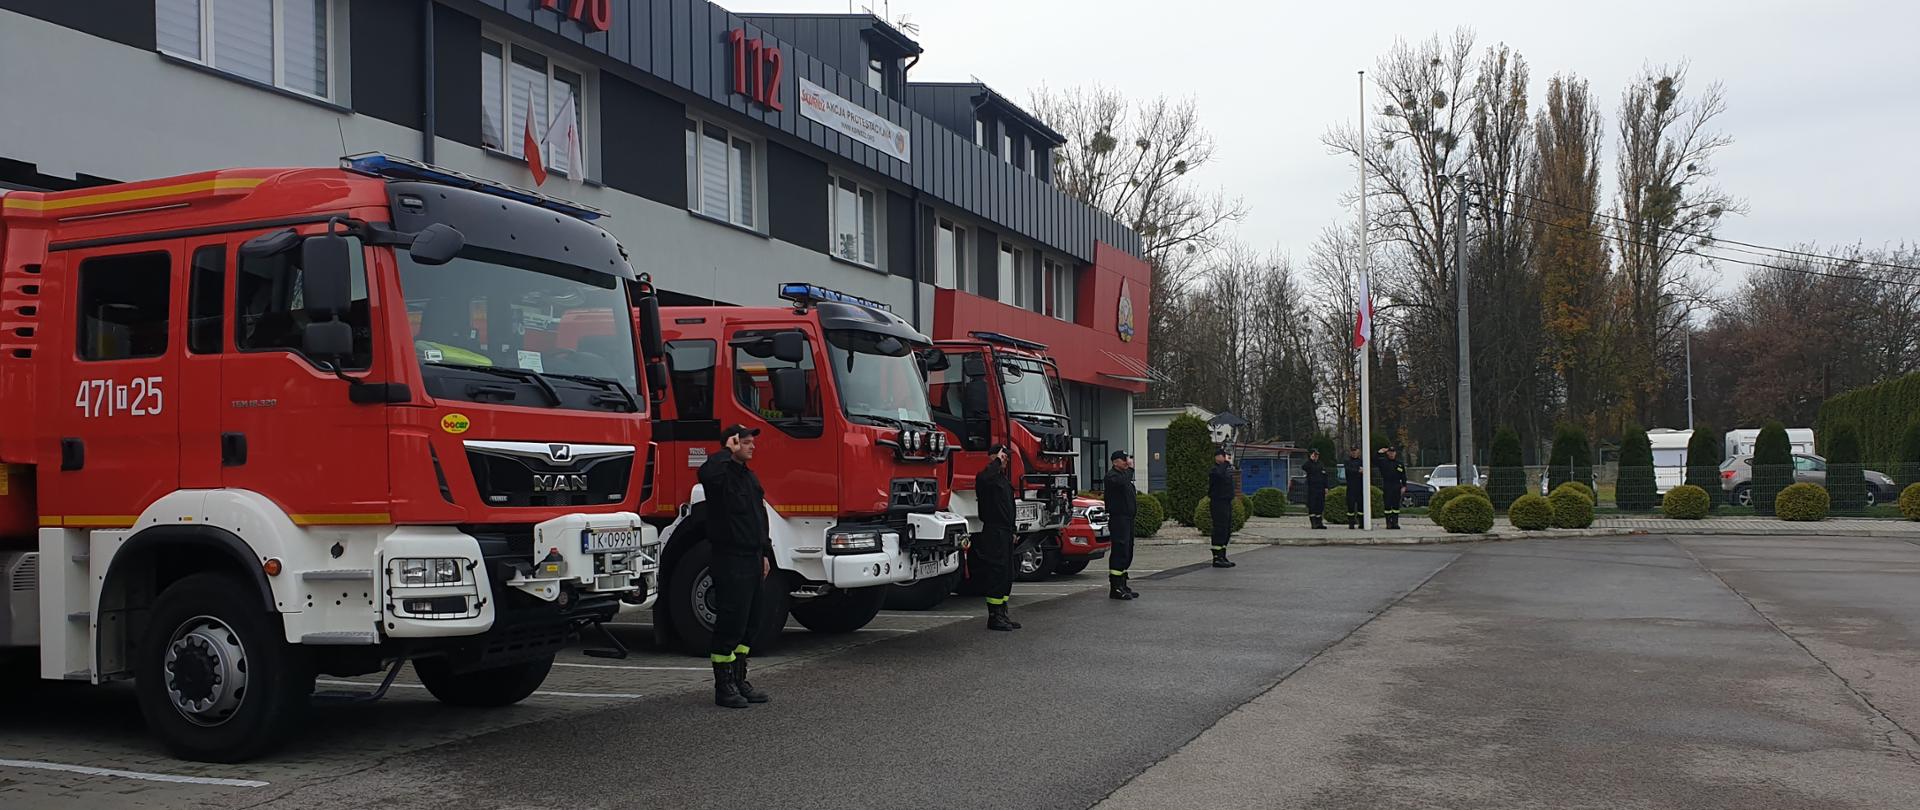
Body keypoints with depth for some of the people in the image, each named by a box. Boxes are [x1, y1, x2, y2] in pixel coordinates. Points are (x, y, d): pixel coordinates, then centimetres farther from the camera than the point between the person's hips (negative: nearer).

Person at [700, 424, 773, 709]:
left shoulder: (749, 476, 17)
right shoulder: (722, 474, -11)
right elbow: (707, 473, -38)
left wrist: (766, 553, 20)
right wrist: (728, 451, -23)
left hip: (753, 560, 9)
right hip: (730, 560, -9)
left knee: (749, 623, 13)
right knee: (730, 623, -5)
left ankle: (739, 681, 23)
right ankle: (724, 688, 2)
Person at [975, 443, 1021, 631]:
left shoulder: (1005, 478, 19)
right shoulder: (986, 476, -10)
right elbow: (985, 479, -39)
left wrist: (1012, 530, 22)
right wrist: (997, 462, -26)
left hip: (1005, 532, 10)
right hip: (993, 532, -9)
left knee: (1007, 574, 12)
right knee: (997, 572, -8)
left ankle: (1003, 613, 19)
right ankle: (994, 617, -4)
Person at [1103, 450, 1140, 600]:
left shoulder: (1124, 474, 21)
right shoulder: (1112, 475, -9)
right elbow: (1122, 482, -29)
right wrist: (1130, 468, -18)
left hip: (1128, 518, 10)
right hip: (1118, 518, -10)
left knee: (1127, 554, 13)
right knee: (1120, 552, -14)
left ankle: (1122, 586, 20)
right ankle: (1115, 588, -14)